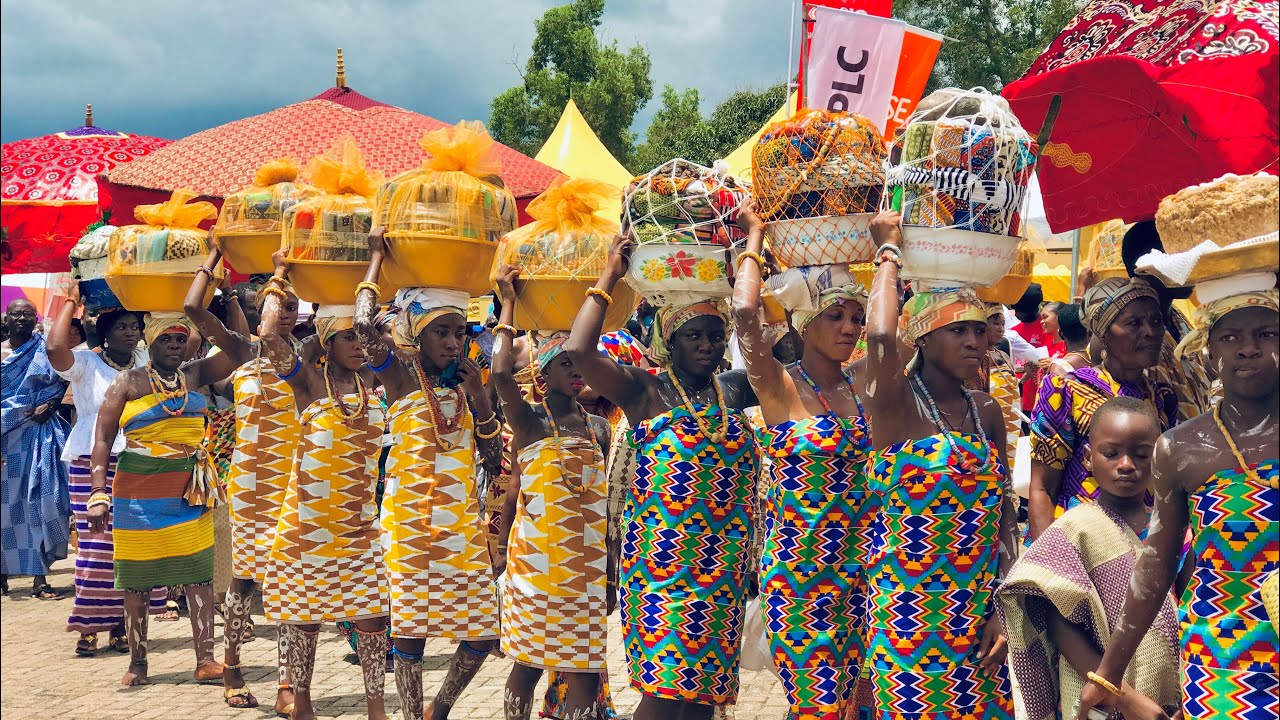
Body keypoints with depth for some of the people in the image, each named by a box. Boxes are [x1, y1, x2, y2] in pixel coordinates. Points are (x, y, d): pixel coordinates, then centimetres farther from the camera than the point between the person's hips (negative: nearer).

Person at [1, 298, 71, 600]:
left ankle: (39, 578, -5)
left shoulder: (46, 350, 5)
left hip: (39, 433, -2)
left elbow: (65, 382, 2)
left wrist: (51, 405, -13)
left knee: (41, 500, -7)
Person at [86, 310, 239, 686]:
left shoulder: (195, 374, 9)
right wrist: (98, 493, -12)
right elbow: (102, 438, -3)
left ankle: (206, 659, 0)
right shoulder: (129, 382, 1)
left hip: (190, 487, 2)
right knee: (138, 575, 4)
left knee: (198, 570, -3)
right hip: (140, 486, -2)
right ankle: (137, 663, 15)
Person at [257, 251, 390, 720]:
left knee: (371, 614, 3)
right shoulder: (310, 382, -5)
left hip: (360, 524, 3)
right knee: (305, 617, 8)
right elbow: (270, 335, -21)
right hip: (309, 521, -3)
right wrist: (279, 280, -6)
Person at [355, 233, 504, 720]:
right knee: (411, 627, 1)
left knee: (483, 631, 5)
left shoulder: (464, 384, 10)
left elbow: (493, 458, 6)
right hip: (411, 522, -5)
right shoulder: (401, 375, -3)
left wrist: (479, 396, -6)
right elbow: (364, 326, -22)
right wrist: (377, 258, -9)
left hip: (463, 525, 5)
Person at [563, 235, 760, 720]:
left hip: (724, 561, 5)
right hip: (663, 555, -4)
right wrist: (610, 276, -7)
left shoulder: (735, 390, 12)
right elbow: (578, 351, -15)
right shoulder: (645, 390, -1)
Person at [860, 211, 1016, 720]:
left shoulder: (987, 412, 7)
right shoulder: (895, 403, -11)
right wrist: (889, 253, -17)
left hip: (979, 610, 6)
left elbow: (1003, 513, 9)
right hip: (909, 604, -6)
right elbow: (880, 335, -32)